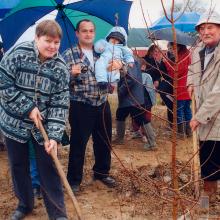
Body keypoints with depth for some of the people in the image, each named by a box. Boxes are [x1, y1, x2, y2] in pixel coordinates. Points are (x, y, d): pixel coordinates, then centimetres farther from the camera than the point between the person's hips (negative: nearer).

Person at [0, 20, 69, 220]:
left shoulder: (60, 67, -9)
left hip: (44, 125, 0)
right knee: (18, 166, 13)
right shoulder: (18, 54, -15)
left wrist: (54, 135, -20)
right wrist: (28, 108, -18)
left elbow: (60, 104, -11)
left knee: (49, 168, 3)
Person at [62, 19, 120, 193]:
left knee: (104, 142, 15)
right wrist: (72, 73, -30)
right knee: (78, 144, 1)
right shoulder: (69, 54, -3)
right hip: (80, 107, -4)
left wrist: (119, 66, -14)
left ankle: (102, 172, 35)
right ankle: (74, 180, 15)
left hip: (102, 105, 5)